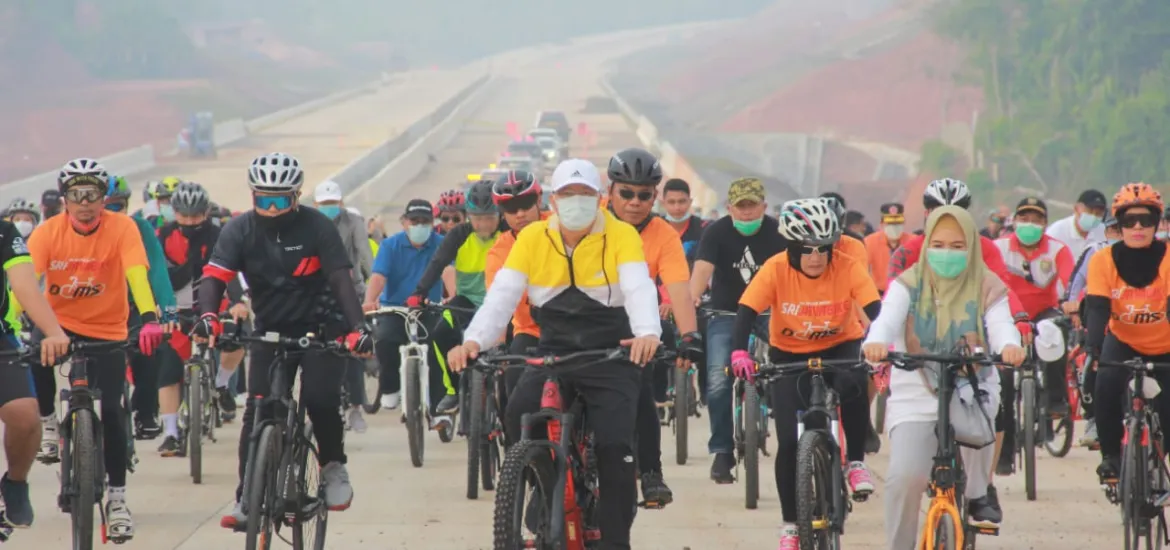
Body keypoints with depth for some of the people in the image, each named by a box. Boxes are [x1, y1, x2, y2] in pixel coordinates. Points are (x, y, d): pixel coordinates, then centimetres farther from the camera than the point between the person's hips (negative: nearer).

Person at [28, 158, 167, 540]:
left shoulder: (122, 228, -16)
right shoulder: (48, 232, -13)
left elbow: (137, 274, -29)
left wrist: (149, 319, -45)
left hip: (107, 330, 0)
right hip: (59, 321, 0)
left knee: (111, 410, -8)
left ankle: (116, 496, 6)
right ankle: (46, 421, -4)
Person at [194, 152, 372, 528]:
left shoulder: (316, 227, -12)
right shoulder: (240, 230, -7)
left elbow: (341, 279, -20)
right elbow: (214, 276, -17)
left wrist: (358, 327, -34)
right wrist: (208, 315, -38)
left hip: (320, 327, -2)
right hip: (271, 330, 2)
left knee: (320, 398, -22)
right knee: (257, 412, -8)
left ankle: (333, 466, 3)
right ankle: (246, 499, -3)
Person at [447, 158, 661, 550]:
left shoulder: (621, 236, -6)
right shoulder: (533, 238, 1)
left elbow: (639, 287, -22)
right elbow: (502, 294, -8)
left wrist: (648, 333, -43)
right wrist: (474, 340, -26)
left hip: (610, 355, -2)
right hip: (553, 351, 2)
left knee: (615, 446, -17)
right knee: (519, 416, -23)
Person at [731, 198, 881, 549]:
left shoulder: (848, 268, -20)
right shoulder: (776, 270, -21)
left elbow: (875, 311, -27)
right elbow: (747, 311, -26)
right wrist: (739, 352, -44)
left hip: (840, 348, -1)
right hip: (789, 355, 1)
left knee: (852, 385, -36)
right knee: (789, 441, -9)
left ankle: (856, 462, -12)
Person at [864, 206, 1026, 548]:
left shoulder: (987, 288, 3)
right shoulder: (908, 286, 1)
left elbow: (1001, 324, -15)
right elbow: (887, 319, -17)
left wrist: (1010, 346, -41)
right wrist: (875, 342, -42)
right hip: (916, 393, 0)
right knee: (905, 476, -19)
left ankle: (977, 495, -6)